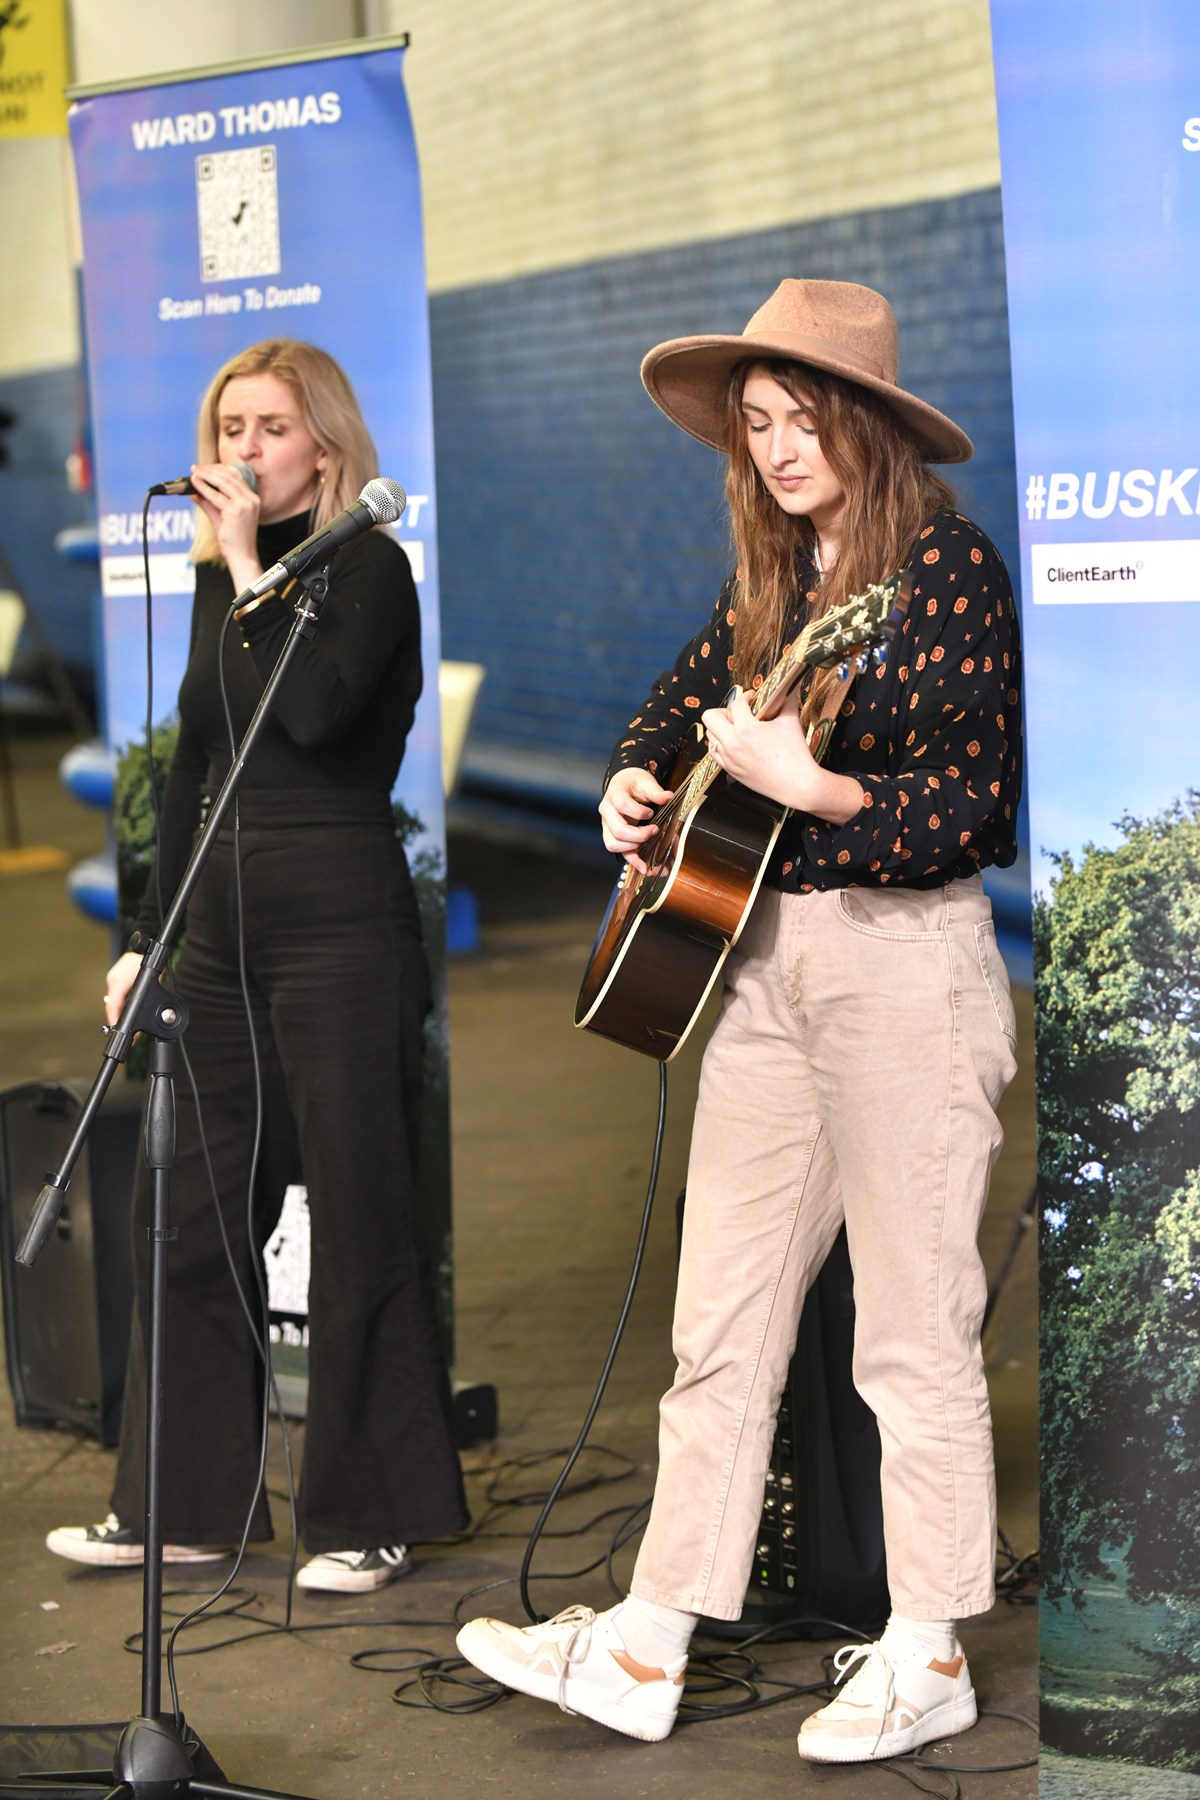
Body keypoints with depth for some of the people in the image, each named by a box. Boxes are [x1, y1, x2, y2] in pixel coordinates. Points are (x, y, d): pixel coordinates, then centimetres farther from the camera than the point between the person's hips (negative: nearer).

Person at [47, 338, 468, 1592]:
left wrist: (251, 561, -15)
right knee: (199, 1217, 9)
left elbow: (316, 710, -23)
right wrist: (147, 941, 16)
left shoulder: (367, 566, -5)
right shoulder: (218, 581, 14)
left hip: (340, 922, -7)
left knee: (358, 1221, 0)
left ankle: (372, 1516, 11)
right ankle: (186, 1504, 19)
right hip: (223, 926, 7)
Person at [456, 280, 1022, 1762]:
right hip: (763, 958, 7)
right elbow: (675, 707, 27)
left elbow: (972, 809, -16)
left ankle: (928, 1660, 13)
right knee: (719, 1322, 9)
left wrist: (801, 782, -25)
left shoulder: (950, 569, -9)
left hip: (905, 963, -7)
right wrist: (632, 784, 7)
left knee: (914, 1332, 1)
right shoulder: (770, 582, 12)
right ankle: (645, 1649, 15)